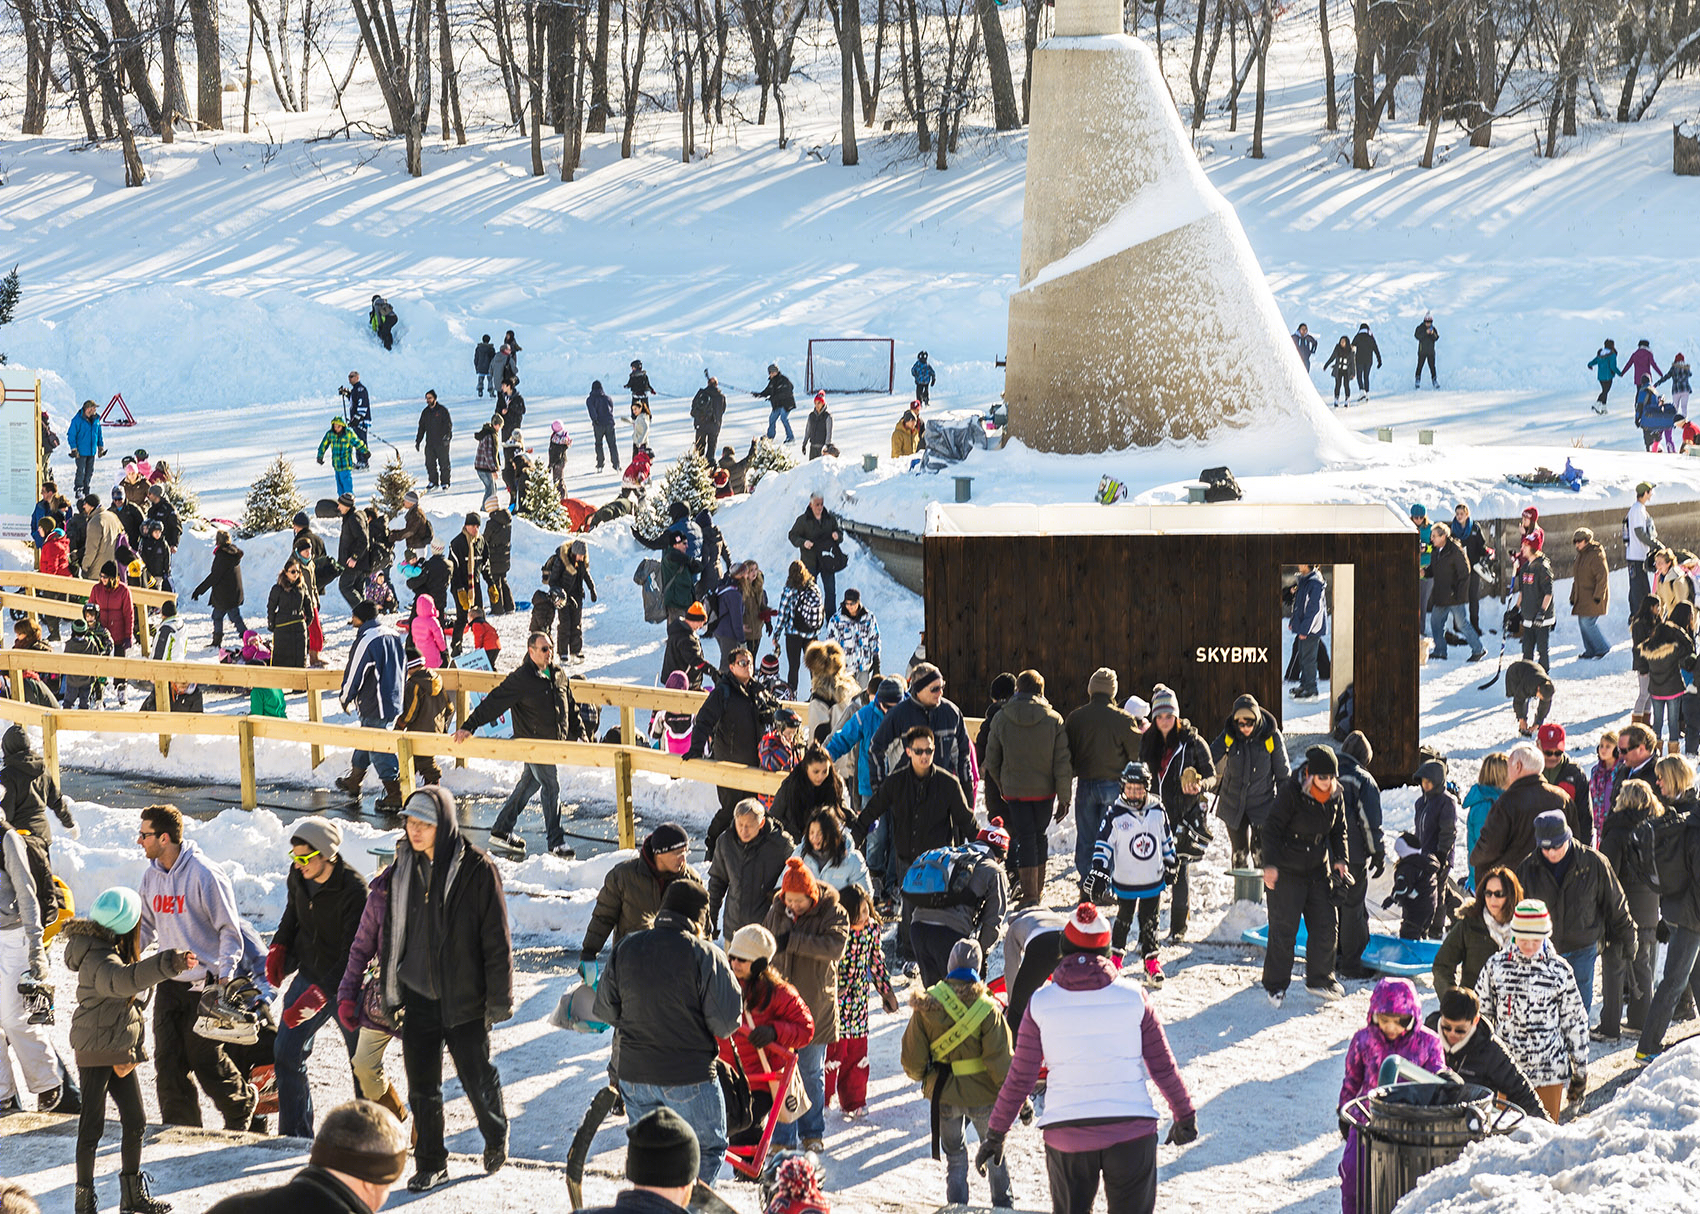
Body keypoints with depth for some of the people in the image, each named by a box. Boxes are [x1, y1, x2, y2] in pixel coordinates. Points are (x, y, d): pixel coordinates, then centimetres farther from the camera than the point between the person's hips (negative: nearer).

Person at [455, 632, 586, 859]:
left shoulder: (558, 674, 8)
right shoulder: (521, 678, -15)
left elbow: (571, 708, 20)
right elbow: (494, 703, -14)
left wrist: (579, 734, 19)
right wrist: (469, 726, -15)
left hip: (555, 742, 8)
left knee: (528, 784, 16)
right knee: (551, 787, -11)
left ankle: (501, 830, 29)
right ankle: (556, 844, -9)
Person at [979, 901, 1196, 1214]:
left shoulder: (1041, 1003, -3)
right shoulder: (1132, 998, -3)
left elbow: (1020, 1077, -1)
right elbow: (1163, 1067, 3)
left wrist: (996, 1133, 10)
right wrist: (1185, 1116, 18)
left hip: (1066, 1135, 1)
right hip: (1131, 1130, -1)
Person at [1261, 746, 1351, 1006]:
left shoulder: (1336, 796, 0)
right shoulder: (1291, 792, -17)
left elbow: (1338, 831, 14)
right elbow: (1272, 828, -14)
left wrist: (1340, 859, 1)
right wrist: (1270, 864, -20)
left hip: (1318, 869, 5)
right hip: (1286, 869, -5)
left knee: (1325, 925, 5)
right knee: (1284, 928, -4)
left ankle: (1320, 979, 22)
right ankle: (1275, 984, 8)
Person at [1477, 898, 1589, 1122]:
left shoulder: (1560, 970, -1)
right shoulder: (1496, 966, 1)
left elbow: (1574, 1022, 6)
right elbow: (1481, 1013, 10)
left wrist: (1580, 1070, 9)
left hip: (1550, 1068, -1)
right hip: (1506, 1067, 1)